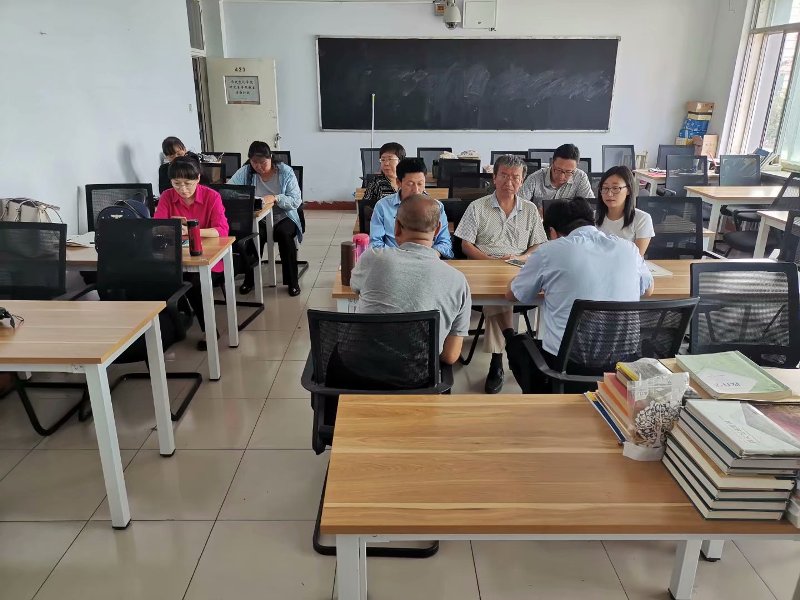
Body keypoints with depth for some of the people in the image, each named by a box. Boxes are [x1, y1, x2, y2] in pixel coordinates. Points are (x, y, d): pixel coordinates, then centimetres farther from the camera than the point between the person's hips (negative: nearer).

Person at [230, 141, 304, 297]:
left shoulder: (285, 171, -6)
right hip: (257, 219, 1)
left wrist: (275, 198, -27)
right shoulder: (245, 172, -2)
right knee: (255, 234, -32)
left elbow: (296, 201, -10)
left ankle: (293, 281, -16)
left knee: (284, 234, -33)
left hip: (283, 217, -1)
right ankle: (250, 279, -9)